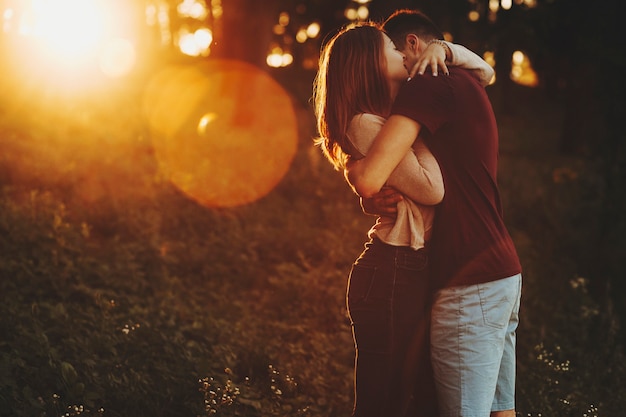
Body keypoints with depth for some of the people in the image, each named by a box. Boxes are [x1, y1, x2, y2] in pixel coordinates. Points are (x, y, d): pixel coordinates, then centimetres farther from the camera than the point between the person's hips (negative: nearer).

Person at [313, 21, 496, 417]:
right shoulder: (365, 123, -13)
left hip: (418, 269, 9)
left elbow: (483, 71, 19)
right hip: (392, 274, -9)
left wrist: (443, 49, 1)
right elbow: (431, 189, -19)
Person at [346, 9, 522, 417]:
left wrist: (348, 161, 0)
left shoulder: (429, 86, -12)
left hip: (470, 288, -10)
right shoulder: (467, 86, 19)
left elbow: (368, 180, -21)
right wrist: (385, 198, 5)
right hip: (504, 275, 10)